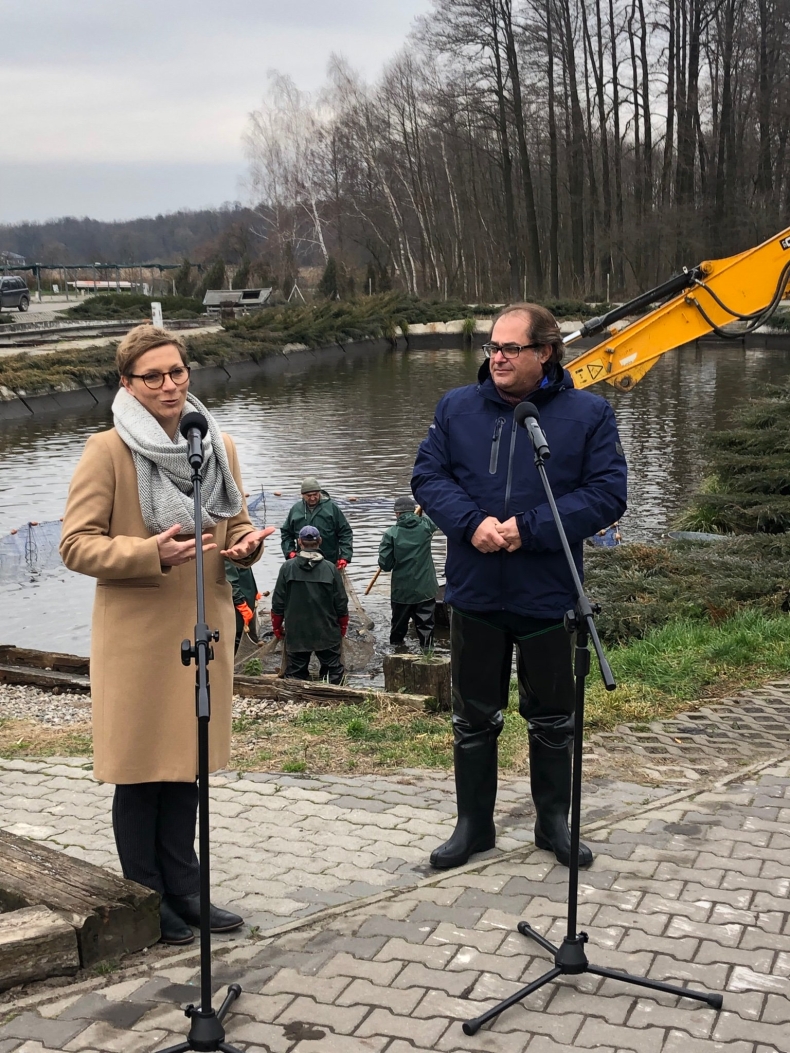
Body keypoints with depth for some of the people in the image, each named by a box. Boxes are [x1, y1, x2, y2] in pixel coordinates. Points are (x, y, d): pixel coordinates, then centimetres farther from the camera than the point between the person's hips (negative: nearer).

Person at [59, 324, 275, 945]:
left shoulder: (218, 447, 9)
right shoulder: (108, 451, -9)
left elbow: (236, 529, 19)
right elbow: (77, 545, -11)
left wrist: (247, 545, -5)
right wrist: (151, 553, -25)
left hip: (203, 628, 5)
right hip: (137, 636, -5)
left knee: (186, 766, 14)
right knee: (141, 770, 4)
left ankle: (184, 892, 27)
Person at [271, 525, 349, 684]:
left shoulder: (287, 568, -7)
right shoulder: (330, 569, -6)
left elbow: (278, 603, -3)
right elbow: (341, 604, -2)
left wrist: (277, 628, 12)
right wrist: (343, 628, 14)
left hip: (295, 635, 0)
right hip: (328, 634, 0)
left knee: (295, 676, 7)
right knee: (335, 673, 8)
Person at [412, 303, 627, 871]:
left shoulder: (588, 414, -5)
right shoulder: (457, 408, 3)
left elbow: (608, 493, -11)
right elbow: (428, 476, 0)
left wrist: (528, 529, -20)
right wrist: (473, 523, -19)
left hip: (547, 595, -1)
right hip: (475, 594, 2)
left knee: (552, 716, 13)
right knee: (475, 717, 12)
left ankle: (554, 821, 30)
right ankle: (474, 824, 26)